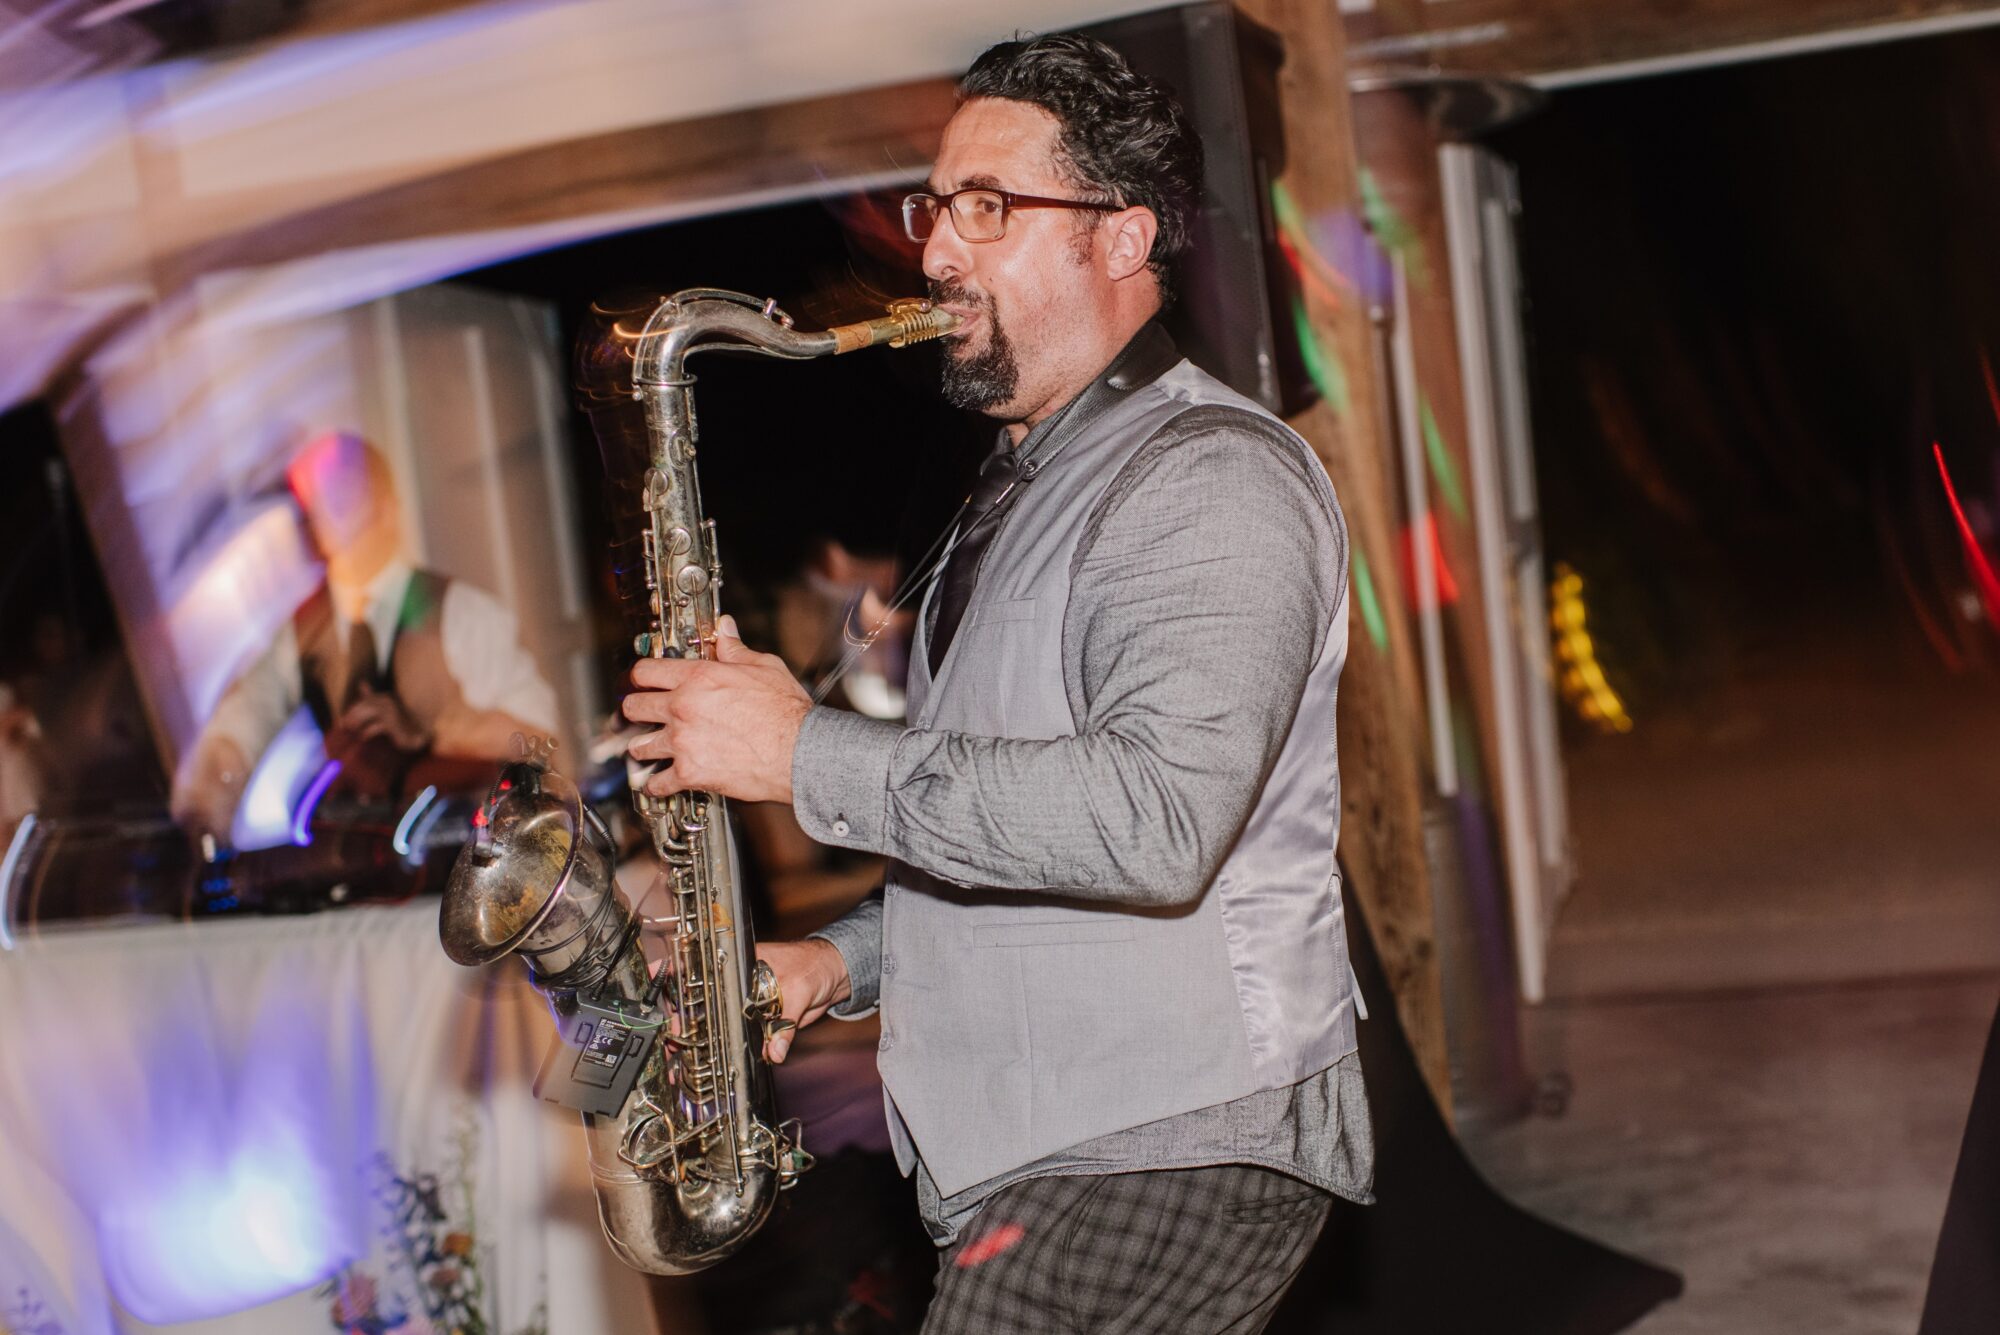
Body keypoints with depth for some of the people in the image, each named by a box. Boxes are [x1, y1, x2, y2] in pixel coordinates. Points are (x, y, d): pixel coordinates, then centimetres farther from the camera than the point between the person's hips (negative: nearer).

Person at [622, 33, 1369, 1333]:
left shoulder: (1213, 477, -12)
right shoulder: (1020, 491, 19)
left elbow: (1159, 817, -28)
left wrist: (807, 753, -23)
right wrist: (845, 960, 8)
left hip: (1173, 1161, -9)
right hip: (1037, 1172, 9)